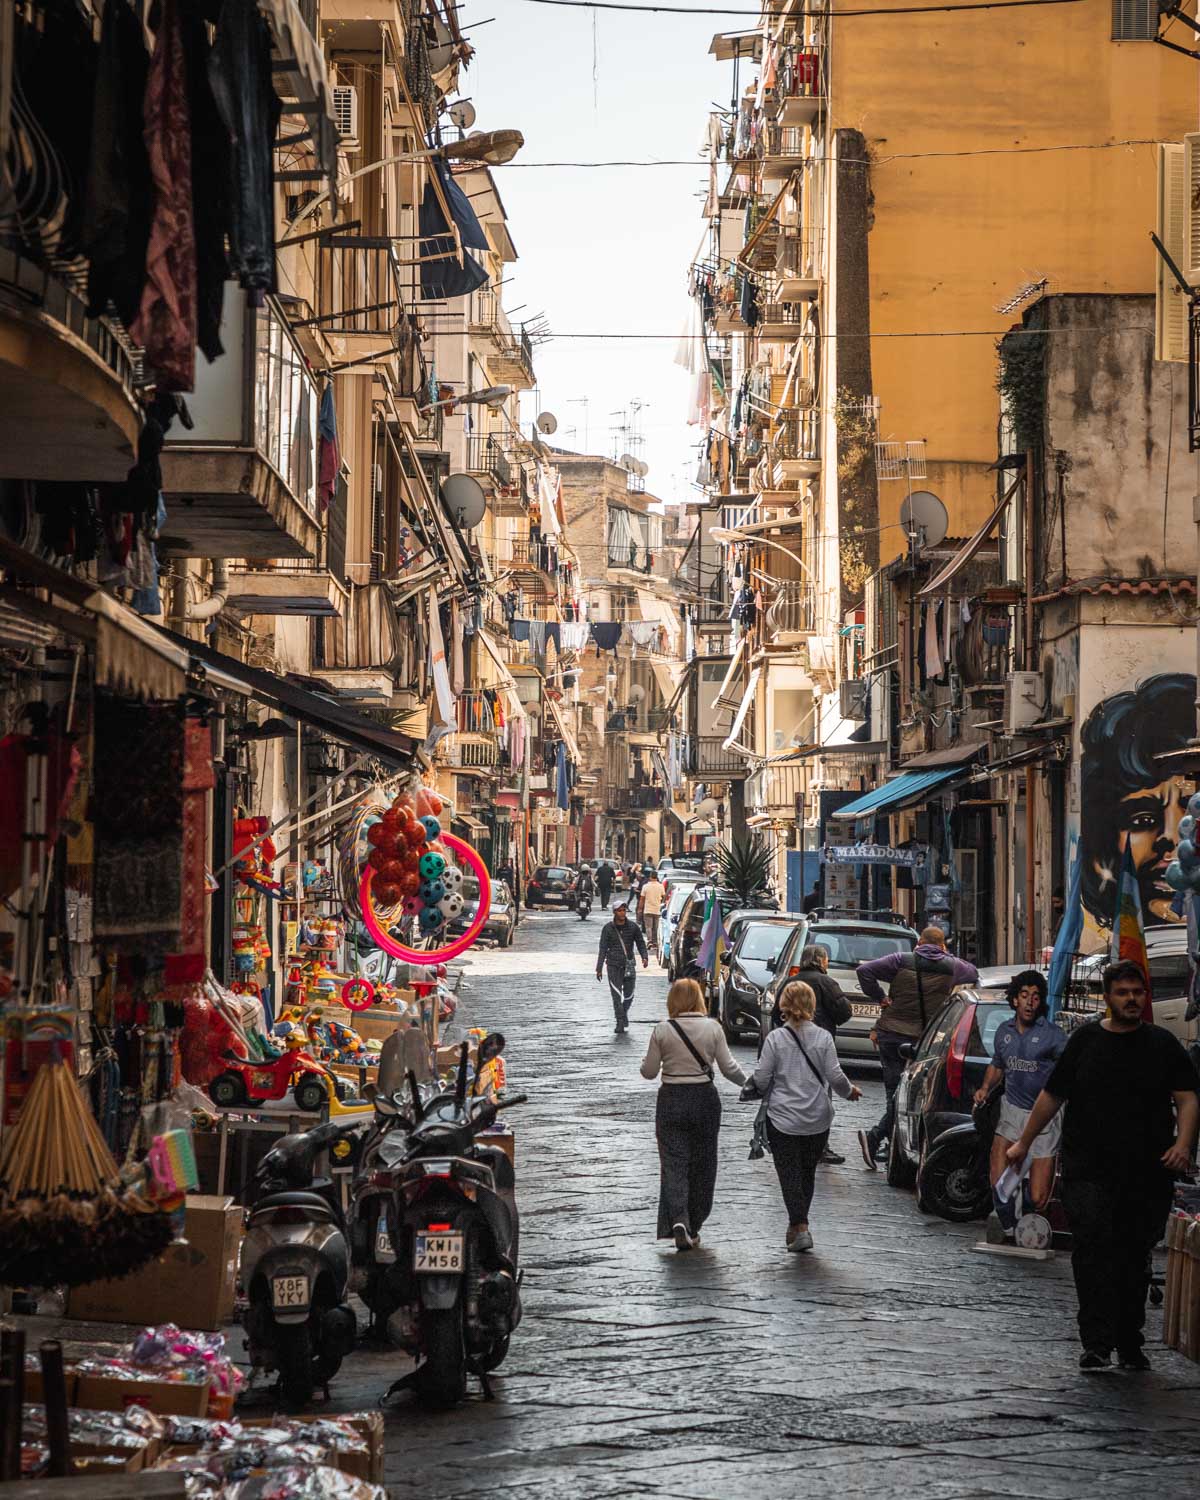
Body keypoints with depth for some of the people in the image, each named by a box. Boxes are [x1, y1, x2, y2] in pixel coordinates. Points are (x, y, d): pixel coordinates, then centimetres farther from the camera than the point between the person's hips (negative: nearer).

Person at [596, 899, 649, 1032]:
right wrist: (599, 968, -3)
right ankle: (620, 1022, -6)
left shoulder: (633, 927, 2)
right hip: (614, 965, -2)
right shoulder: (608, 928, -1)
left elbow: (640, 943, 10)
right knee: (616, 995, -9)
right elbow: (603, 949, 1)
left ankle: (624, 1013, 35)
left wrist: (644, 957, -9)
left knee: (629, 995, 8)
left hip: (629, 965, 2)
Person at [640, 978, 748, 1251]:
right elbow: (728, 1067, -3)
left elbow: (649, 1071, -1)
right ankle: (693, 1227, 19)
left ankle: (678, 1221, -22)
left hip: (671, 1100, -1)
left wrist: (647, 1059, 20)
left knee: (673, 1164, -1)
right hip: (704, 1099, 1)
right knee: (702, 1165, 13)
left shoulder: (662, 1031, -6)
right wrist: (748, 1084, 14)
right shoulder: (713, 1028, -5)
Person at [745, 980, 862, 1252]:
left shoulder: (775, 1038, -8)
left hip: (783, 1118, -2)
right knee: (808, 1173, 16)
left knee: (789, 1175, 1)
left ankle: (800, 1227, -12)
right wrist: (849, 1091, 15)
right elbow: (834, 1076, -5)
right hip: (818, 1118, 2)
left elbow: (762, 1079, -6)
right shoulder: (823, 1037, -4)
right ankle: (798, 1224, 24)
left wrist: (754, 1089, 16)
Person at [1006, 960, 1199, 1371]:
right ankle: (1097, 1343, -15)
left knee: (1135, 1259, 7)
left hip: (1147, 1174, 1)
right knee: (1093, 1251, -14)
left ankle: (1130, 1344, 17)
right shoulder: (1085, 1040, 9)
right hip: (1089, 1171, -1)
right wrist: (1024, 1142, 16)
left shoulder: (1162, 1044, 8)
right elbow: (1052, 1095, 15)